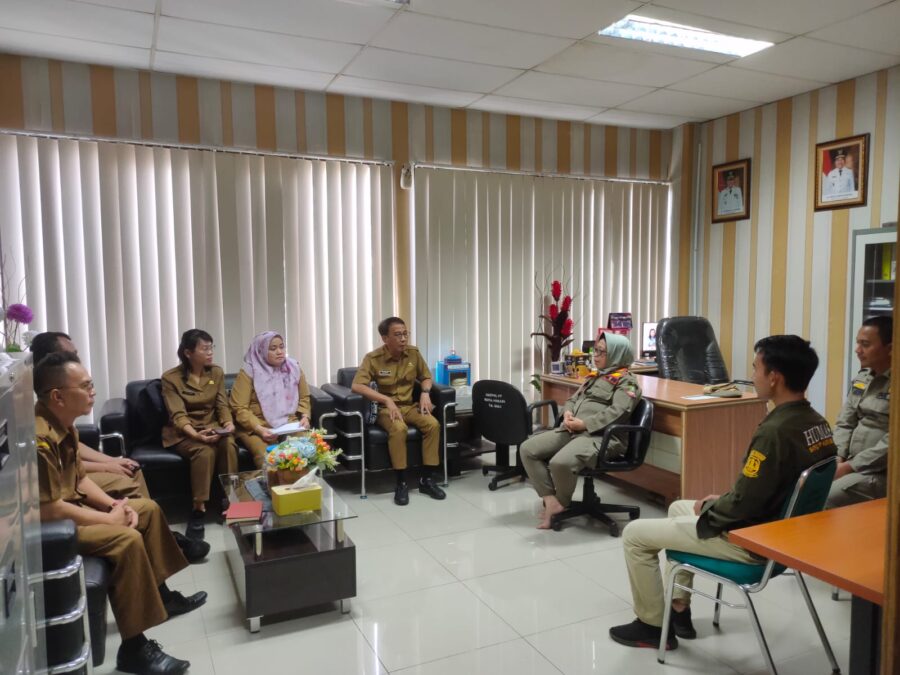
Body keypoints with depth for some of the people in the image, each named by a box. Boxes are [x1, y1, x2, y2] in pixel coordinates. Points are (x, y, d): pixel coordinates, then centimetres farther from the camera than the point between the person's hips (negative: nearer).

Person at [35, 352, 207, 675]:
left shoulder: (63, 424, 4)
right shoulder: (39, 437, -29)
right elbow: (48, 509, -32)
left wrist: (112, 503, -2)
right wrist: (108, 518, -21)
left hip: (72, 506, 11)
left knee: (149, 509, 14)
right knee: (128, 539, -29)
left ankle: (160, 595, 26)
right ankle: (133, 648, -20)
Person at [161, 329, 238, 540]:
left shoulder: (217, 372, 5)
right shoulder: (171, 378, -9)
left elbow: (222, 405, 3)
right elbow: (178, 415, -17)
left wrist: (228, 423, -20)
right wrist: (195, 434, -35)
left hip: (212, 427, 4)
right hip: (183, 432, -3)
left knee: (228, 444, -31)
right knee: (205, 451, -35)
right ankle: (198, 511, -29)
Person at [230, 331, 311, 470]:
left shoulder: (293, 367, 8)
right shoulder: (249, 372, -4)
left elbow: (304, 397, 18)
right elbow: (239, 408, -7)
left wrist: (305, 416, -2)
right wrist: (259, 429, -20)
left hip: (290, 424, 3)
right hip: (256, 428, -3)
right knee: (267, 457, -33)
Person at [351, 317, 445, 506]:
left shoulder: (413, 353, 0)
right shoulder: (373, 358, -13)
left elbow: (426, 377, 14)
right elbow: (357, 386, -24)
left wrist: (425, 393, -8)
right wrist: (387, 400, -30)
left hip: (410, 406, 4)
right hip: (386, 408, -4)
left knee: (433, 424, -24)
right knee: (399, 429, -36)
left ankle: (426, 479, -13)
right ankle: (401, 483, -23)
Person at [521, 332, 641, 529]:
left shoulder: (626, 382, 1)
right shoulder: (596, 377, 26)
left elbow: (617, 412, -15)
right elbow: (574, 398, 24)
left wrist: (585, 424, -20)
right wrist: (568, 412, 0)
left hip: (600, 436, -9)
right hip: (572, 430, 9)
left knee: (560, 463, -34)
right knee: (527, 449, -8)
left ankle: (561, 503, -3)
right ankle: (550, 500, -9)